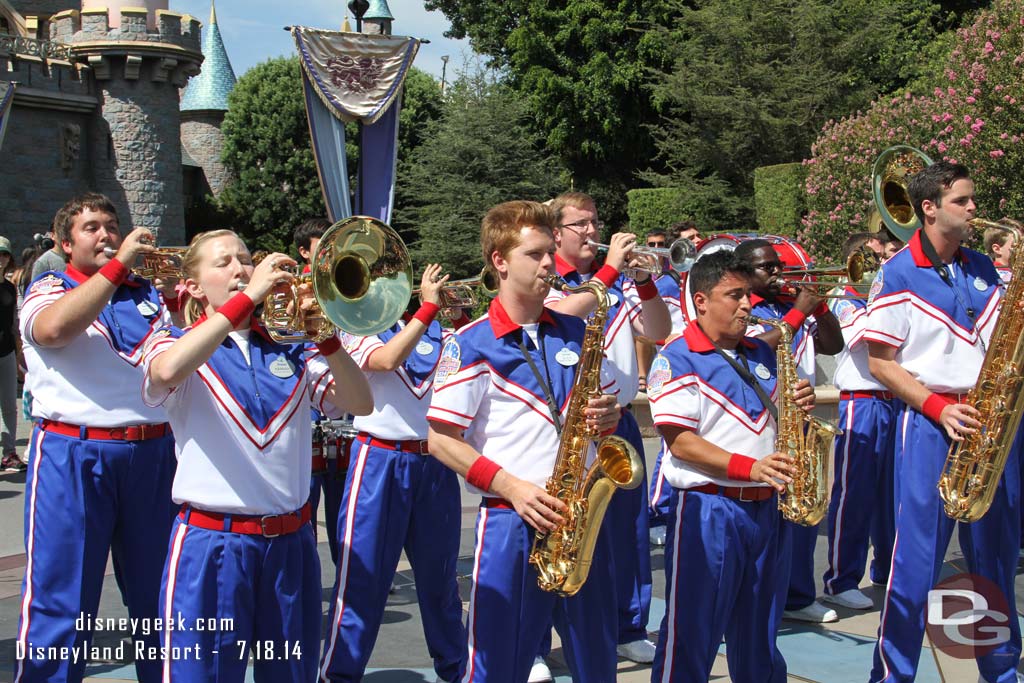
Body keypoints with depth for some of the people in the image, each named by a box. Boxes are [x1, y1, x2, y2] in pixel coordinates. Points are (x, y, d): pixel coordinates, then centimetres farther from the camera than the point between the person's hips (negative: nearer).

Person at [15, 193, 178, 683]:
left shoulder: (147, 293, 16)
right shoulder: (50, 288, 3)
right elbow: (53, 328, -20)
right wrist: (119, 263, -18)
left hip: (153, 454, 4)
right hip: (74, 455, -4)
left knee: (159, 596, 14)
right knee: (60, 602, -2)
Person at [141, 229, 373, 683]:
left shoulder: (289, 352, 12)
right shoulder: (175, 343, 2)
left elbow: (360, 404, -1)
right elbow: (167, 372, -24)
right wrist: (248, 297, -24)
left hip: (290, 544, 4)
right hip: (212, 544, -4)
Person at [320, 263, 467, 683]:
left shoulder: (438, 332, 10)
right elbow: (386, 360, -21)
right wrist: (428, 306, -21)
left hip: (436, 463, 4)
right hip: (381, 462, -4)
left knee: (439, 574, 16)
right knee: (362, 576, -1)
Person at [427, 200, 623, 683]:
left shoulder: (577, 333, 10)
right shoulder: (470, 345, -5)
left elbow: (606, 404, 20)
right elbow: (442, 440, -7)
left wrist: (608, 415, -4)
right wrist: (512, 487, -16)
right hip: (512, 522, -4)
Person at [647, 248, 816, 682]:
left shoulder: (761, 354, 13)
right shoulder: (678, 360, -8)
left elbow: (776, 419, 22)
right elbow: (679, 441, -16)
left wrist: (800, 404, -1)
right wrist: (748, 467, -25)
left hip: (767, 510, 6)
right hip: (708, 511, -6)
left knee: (759, 636, 16)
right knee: (692, 636, -1)